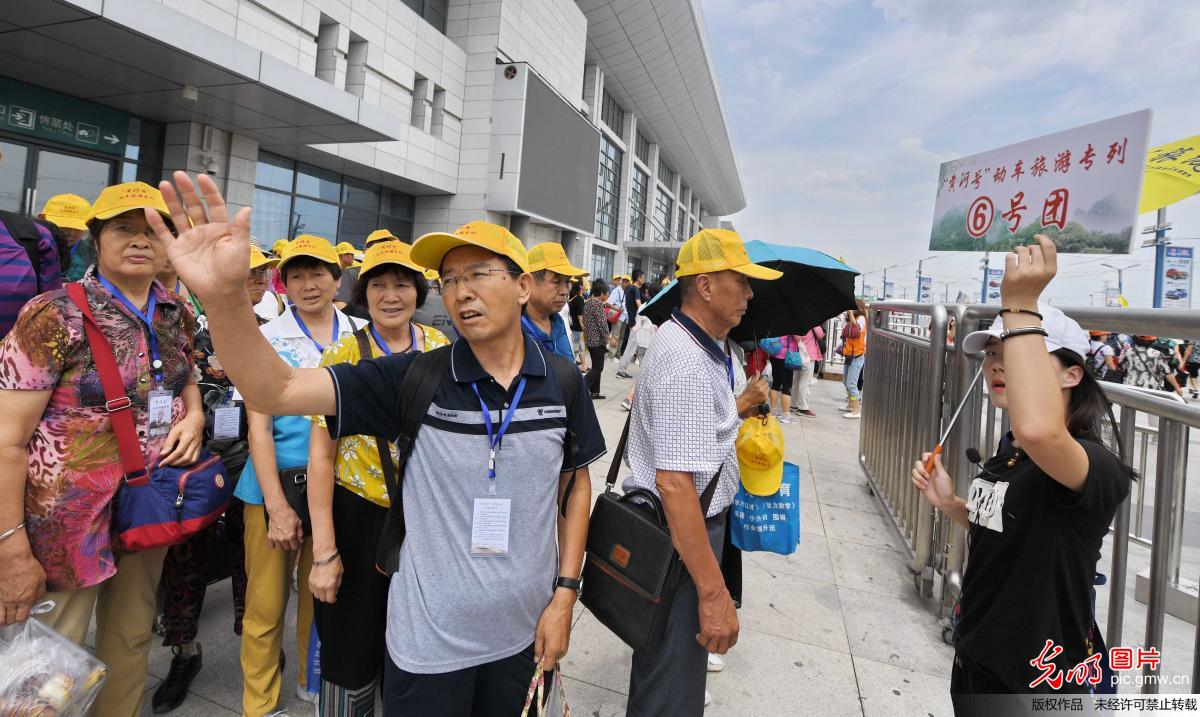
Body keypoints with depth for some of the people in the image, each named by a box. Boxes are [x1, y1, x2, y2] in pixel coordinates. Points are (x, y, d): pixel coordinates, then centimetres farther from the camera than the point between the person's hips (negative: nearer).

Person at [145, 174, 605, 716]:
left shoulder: (563, 382, -8)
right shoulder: (414, 378, -14)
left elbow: (576, 484, 3)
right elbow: (276, 391, -20)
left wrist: (564, 593, -1)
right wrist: (221, 295, -37)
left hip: (524, 635, 2)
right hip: (430, 641, -2)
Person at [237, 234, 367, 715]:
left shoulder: (361, 334, 2)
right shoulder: (268, 338, -3)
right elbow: (258, 424, -6)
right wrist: (278, 505, -12)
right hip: (277, 482, -2)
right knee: (267, 601, 7)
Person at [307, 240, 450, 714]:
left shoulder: (442, 349, -2)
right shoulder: (343, 356, -10)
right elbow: (321, 455, -10)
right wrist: (324, 550, -12)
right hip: (360, 516, -3)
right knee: (353, 651, 11)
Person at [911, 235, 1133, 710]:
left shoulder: (1097, 467, -24)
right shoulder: (1009, 449, 1)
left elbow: (1039, 430, -49)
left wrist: (1020, 304, -42)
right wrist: (949, 504, -2)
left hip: (1037, 682, -7)